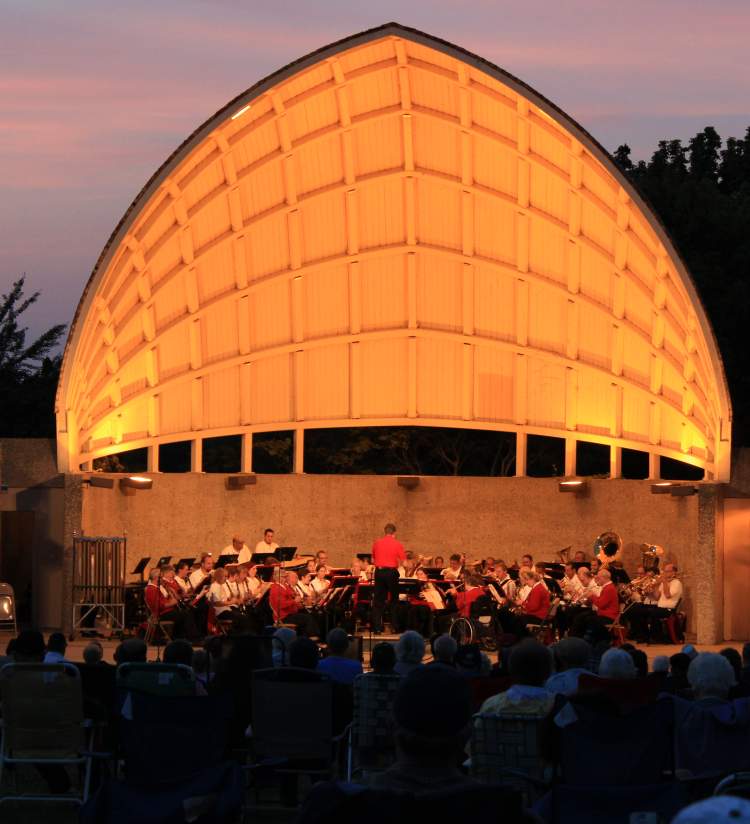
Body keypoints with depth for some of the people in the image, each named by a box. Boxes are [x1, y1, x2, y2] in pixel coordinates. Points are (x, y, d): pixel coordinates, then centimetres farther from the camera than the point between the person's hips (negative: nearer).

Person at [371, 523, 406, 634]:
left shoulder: (377, 543, 5)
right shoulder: (397, 544, -4)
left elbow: (373, 560, 15)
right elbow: (404, 562, -6)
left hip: (379, 572, 2)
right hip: (392, 572, -2)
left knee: (378, 600, 5)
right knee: (394, 600, 9)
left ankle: (377, 627, 0)